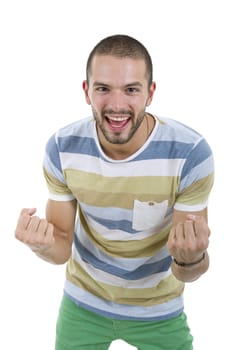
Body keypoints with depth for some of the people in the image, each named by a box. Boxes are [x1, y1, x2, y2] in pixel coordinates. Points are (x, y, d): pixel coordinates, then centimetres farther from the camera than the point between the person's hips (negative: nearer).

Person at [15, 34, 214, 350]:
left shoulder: (191, 153, -27)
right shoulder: (62, 148, -19)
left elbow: (189, 273, -21)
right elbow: (62, 246, -11)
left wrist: (191, 258, -44)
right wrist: (44, 246, -34)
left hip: (159, 311, -1)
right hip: (83, 302, 2)